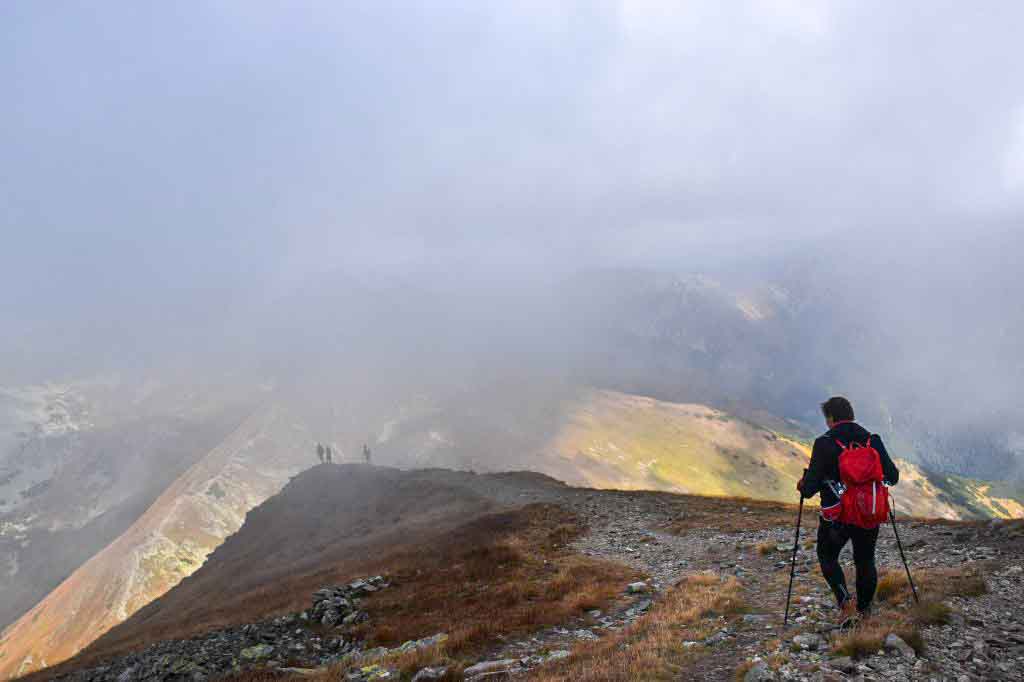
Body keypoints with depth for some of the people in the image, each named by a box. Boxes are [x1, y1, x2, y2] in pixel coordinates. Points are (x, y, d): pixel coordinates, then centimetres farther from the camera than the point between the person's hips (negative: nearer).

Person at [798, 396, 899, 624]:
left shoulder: (824, 443, -14)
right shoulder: (873, 440, -1)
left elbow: (811, 486, -17)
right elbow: (892, 476, 1)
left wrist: (802, 486, 6)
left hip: (836, 517, -3)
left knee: (828, 558, 16)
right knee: (865, 561, 20)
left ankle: (845, 602, -2)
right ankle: (864, 610, 26)